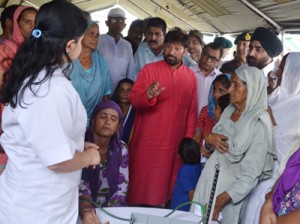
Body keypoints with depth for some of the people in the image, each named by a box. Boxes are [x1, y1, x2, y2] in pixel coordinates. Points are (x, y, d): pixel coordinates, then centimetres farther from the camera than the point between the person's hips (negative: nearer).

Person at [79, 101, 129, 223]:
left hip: (110, 212, 3)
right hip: (80, 211, -2)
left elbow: (122, 188, -2)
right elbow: (80, 185, -17)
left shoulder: (121, 149, -1)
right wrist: (87, 211, -33)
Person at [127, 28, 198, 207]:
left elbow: (192, 110, 9)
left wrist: (188, 139, 4)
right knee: (141, 186, 3)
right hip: (147, 141, -3)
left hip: (174, 143, 3)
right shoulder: (149, 69, -2)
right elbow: (133, 99, -8)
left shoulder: (191, 76, 7)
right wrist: (147, 95, -30)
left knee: (166, 186, 10)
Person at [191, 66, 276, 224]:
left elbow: (251, 174, -20)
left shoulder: (259, 122, -18)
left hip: (230, 186, -6)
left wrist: (223, 198, -27)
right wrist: (209, 140, -9)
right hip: (209, 178, 6)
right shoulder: (229, 110, 3)